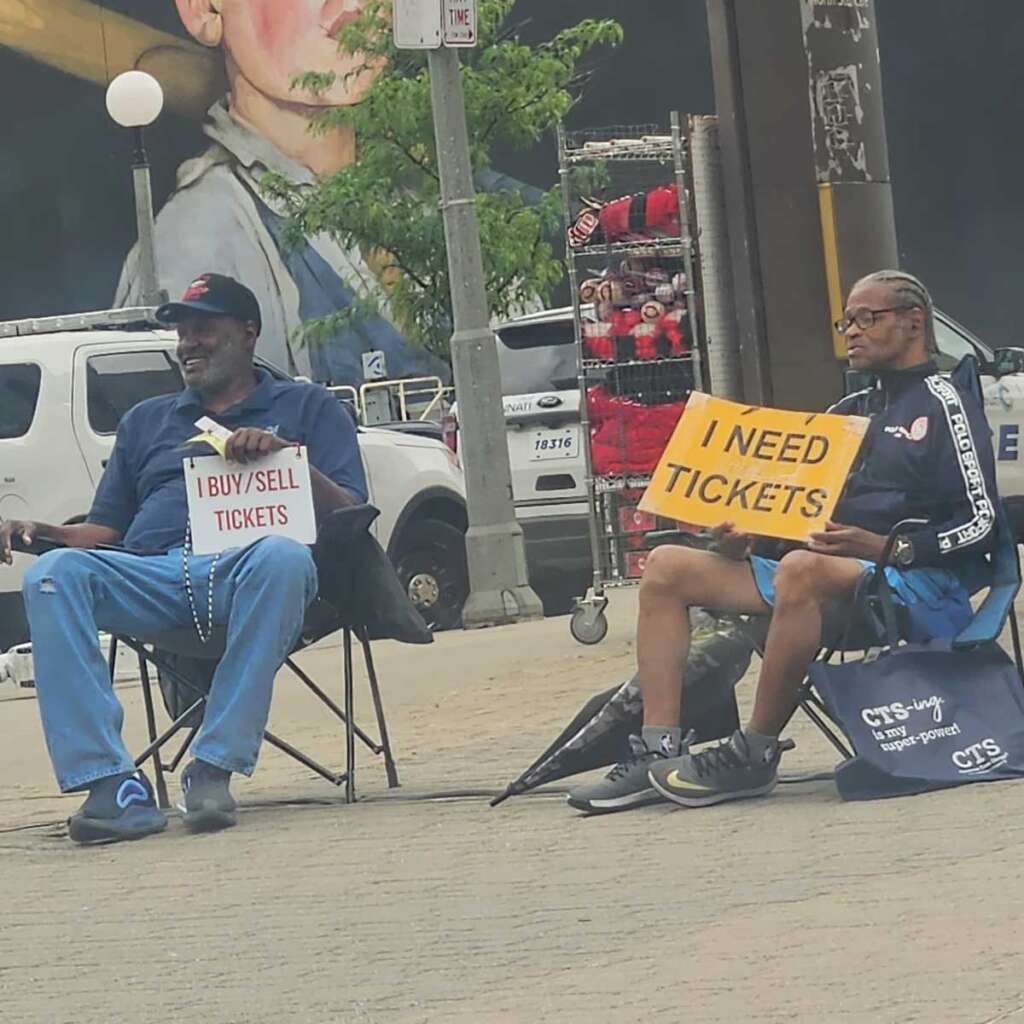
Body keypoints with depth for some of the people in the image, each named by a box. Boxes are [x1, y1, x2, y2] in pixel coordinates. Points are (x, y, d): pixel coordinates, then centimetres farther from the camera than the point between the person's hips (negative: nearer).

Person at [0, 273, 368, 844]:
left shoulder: (308, 408, 22)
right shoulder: (146, 421, 33)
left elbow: (351, 516, 10)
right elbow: (106, 529, 25)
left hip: (245, 569, -3)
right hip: (151, 576, 3)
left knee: (283, 557, -41)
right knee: (53, 575, -29)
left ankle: (214, 768, -37)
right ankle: (110, 782, -37)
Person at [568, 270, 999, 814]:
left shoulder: (943, 402, 1)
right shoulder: (851, 411, 26)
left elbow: (982, 520, -10)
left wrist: (885, 548, -22)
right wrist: (740, 542, 2)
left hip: (923, 585, -9)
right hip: (833, 577, 9)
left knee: (801, 569, -40)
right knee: (667, 567, -2)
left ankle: (754, 754, -31)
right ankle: (658, 754, -17)